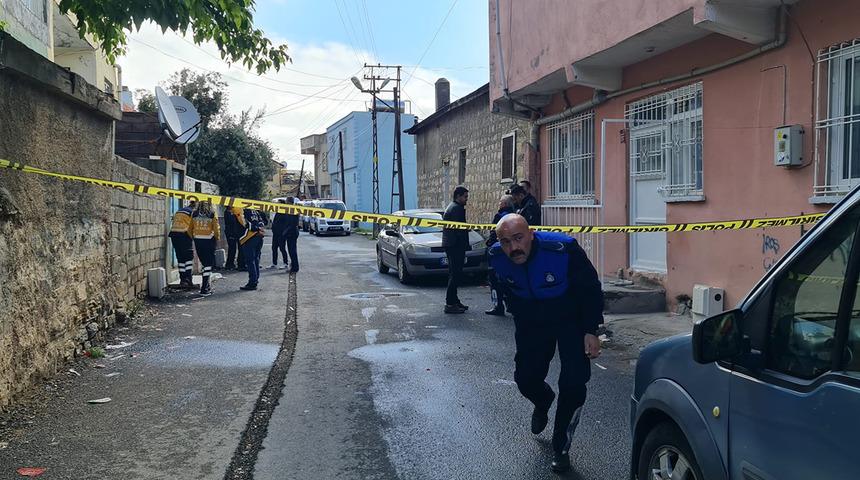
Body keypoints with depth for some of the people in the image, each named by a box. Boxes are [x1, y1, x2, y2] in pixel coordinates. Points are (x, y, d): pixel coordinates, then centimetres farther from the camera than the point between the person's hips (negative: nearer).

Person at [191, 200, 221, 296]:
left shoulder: (194, 214, 2)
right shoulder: (212, 214, -8)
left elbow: (190, 228, 6)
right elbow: (216, 228, -7)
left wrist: (193, 237, 21)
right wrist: (217, 238, 10)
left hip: (197, 240, 4)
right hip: (209, 240, -4)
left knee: (204, 263, 16)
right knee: (208, 264, 1)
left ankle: (206, 285, 21)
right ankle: (204, 288, -3)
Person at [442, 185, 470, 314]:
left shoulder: (451, 207, 19)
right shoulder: (457, 208, -14)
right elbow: (460, 229, -19)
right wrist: (464, 247, -16)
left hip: (449, 244, 11)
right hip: (455, 246, -11)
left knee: (454, 274, 17)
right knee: (456, 275, -8)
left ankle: (453, 300, 24)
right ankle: (450, 304, -7)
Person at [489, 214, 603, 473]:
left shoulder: (563, 249, -32)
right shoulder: (497, 257, -19)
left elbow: (590, 289, -18)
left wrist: (591, 331, -18)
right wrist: (521, 321, 12)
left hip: (571, 319, -3)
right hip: (531, 322, 4)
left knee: (573, 384, -11)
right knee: (525, 378, 5)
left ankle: (561, 448, 11)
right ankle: (543, 402, 44)